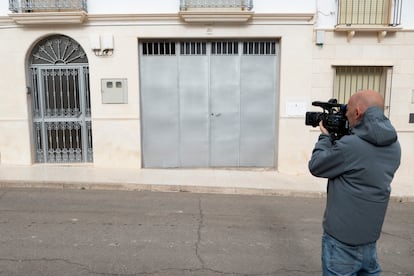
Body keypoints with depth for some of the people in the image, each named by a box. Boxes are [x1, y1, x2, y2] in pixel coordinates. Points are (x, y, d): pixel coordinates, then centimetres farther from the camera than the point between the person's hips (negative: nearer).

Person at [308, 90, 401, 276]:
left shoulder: (350, 145, -25)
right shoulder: (393, 146, 0)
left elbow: (315, 166, -11)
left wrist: (325, 137, 2)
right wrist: (339, 136, 6)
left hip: (342, 237, -7)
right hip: (370, 233, 7)